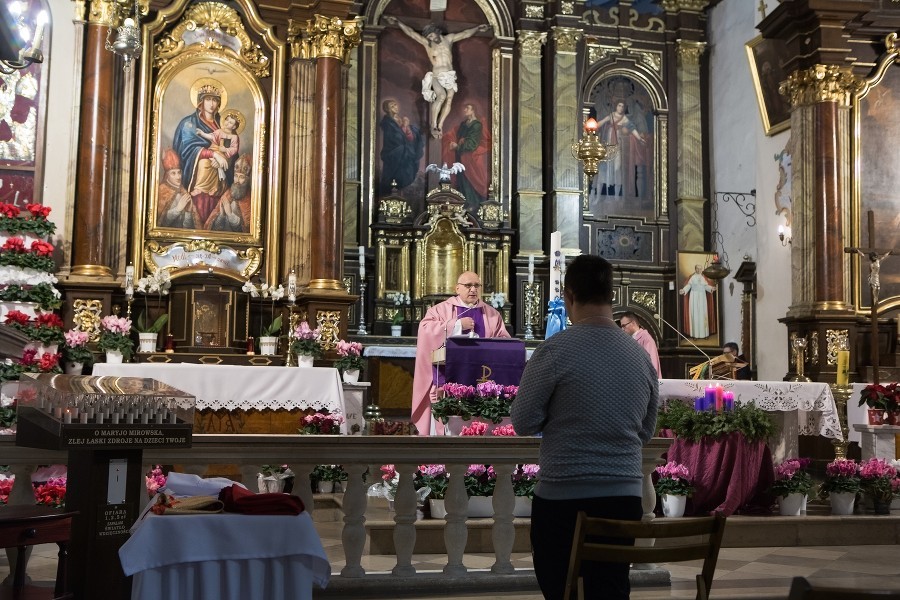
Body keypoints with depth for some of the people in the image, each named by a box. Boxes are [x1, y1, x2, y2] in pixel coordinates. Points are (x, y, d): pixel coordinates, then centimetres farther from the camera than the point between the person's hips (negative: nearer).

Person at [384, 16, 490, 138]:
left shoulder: (448, 39, 12)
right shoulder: (426, 43, 5)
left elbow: (466, 33, 17)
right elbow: (410, 32, -1)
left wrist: (477, 28, 18)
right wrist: (398, 22, -6)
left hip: (450, 75, 3)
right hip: (436, 76, -3)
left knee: (449, 99, -14)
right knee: (441, 96, -27)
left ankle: (440, 126, -10)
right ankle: (433, 126, -22)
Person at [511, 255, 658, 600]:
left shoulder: (554, 351, -11)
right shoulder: (642, 357, 5)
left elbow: (523, 423, -5)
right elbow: (645, 433, 15)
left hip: (561, 499, -4)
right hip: (625, 498, 5)